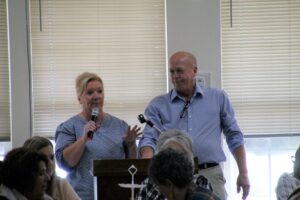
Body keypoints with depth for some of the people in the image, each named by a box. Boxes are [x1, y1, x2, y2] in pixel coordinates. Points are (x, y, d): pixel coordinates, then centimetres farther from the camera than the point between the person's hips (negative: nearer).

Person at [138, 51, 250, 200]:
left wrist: (243, 173, 7)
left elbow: (234, 137, 13)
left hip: (210, 175, 0)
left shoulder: (218, 98, 11)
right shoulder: (158, 105, 9)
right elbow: (149, 140, -1)